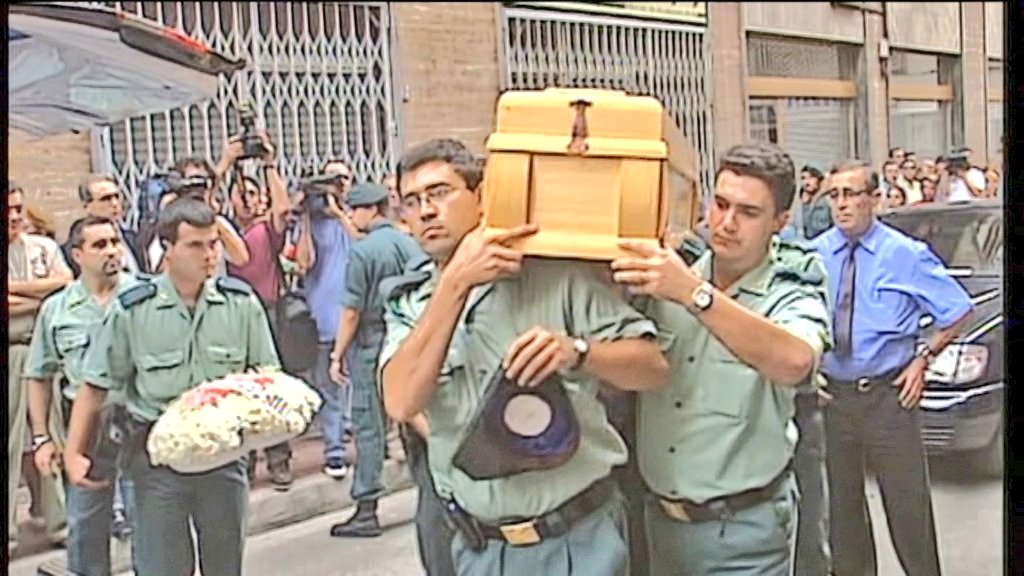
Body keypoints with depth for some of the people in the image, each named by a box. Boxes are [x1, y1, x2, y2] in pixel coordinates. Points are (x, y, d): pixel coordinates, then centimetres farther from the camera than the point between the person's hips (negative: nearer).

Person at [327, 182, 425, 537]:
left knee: (368, 426, -1)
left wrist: (337, 355, -5)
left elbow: (351, 311, -13)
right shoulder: (411, 245, 5)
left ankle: (367, 511, 2)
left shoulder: (362, 251, -12)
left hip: (371, 348, -6)